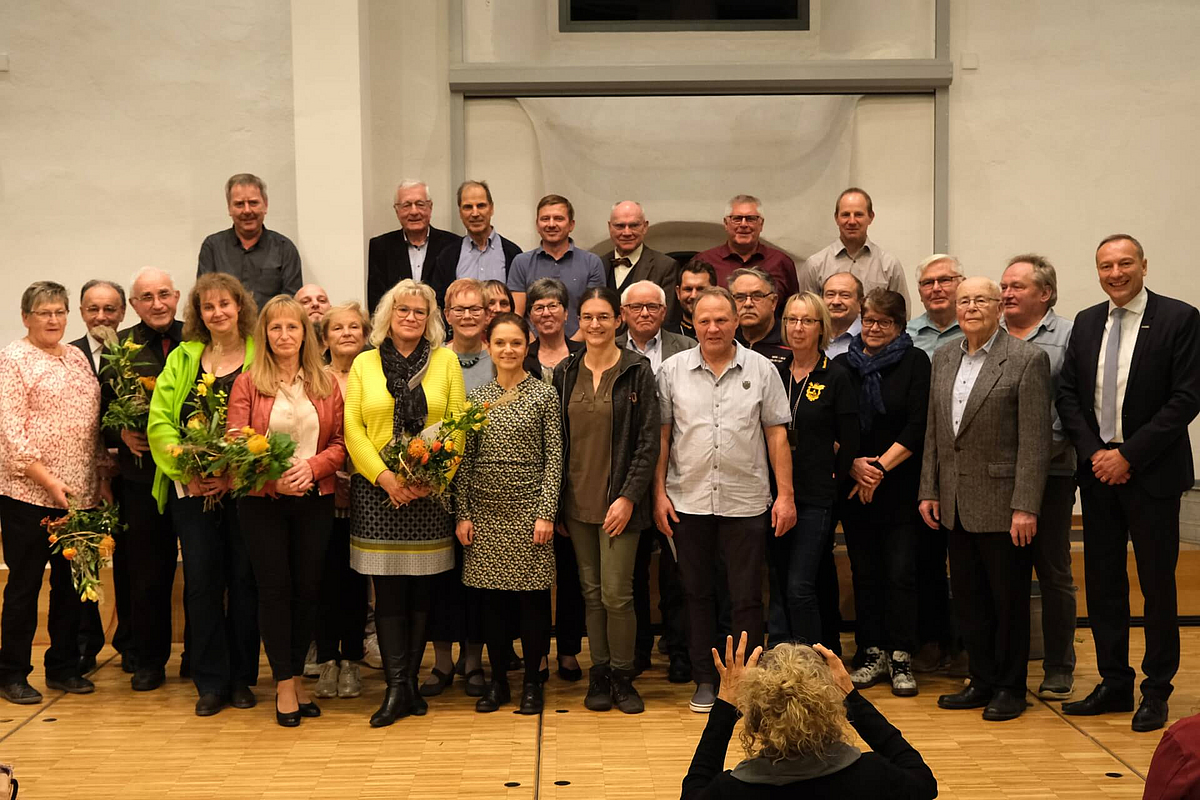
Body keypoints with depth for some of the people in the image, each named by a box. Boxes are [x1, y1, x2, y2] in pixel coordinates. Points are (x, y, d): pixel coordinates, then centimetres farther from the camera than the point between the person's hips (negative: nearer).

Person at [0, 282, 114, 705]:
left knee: (70, 582, 11)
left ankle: (64, 667, 23)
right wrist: (48, 479, -18)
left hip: (80, 492, 6)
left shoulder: (77, 357, 14)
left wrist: (103, 477, 10)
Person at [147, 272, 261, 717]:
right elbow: (160, 422, 2)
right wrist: (187, 472, -11)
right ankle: (210, 683, 13)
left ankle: (242, 678, 18)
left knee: (244, 579, 5)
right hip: (192, 492, 2)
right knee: (201, 581, 3)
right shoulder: (182, 359, 10)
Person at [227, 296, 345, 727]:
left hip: (315, 499, 2)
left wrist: (311, 467, -14)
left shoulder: (326, 384, 7)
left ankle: (297, 678, 20)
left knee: (308, 589, 6)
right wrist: (272, 478, -18)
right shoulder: (248, 383, 0)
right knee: (275, 589, 1)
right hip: (262, 501, -2)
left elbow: (340, 444, 4)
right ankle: (284, 683, 11)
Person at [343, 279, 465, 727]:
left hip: (430, 492, 1)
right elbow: (353, 429, 2)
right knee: (389, 591, -2)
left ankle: (408, 683, 13)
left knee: (421, 589, 4)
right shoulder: (364, 364, 9)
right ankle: (398, 688, 1)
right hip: (377, 490, 0)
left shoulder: (446, 361, 8)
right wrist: (384, 477, -11)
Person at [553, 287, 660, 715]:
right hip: (576, 499, 4)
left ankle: (622, 677, 11)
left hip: (618, 500, -4)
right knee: (591, 592, 9)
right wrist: (554, 503, 6)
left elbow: (648, 441, -6)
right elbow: (557, 440, 10)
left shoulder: (638, 371, -4)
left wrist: (628, 496, -13)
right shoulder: (565, 373, 7)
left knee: (616, 593, -5)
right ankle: (599, 674, 20)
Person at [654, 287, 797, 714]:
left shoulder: (761, 370, 1)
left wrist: (786, 494, -3)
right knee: (698, 594, 11)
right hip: (688, 500, 1)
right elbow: (662, 435, 5)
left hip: (746, 502, -1)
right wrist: (659, 492, 0)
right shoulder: (672, 370, 2)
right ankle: (704, 681, 22)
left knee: (747, 597, 5)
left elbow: (777, 435, 1)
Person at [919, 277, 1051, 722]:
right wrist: (929, 491, 8)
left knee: (1009, 599, 5)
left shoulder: (1027, 359, -9)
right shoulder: (944, 358, 10)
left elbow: (1035, 439, -13)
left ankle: (1010, 688, 20)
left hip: (1002, 504, -6)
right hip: (956, 503, 6)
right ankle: (982, 681, 26)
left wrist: (1025, 506, -17)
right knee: (968, 597, 13)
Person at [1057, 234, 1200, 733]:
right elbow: (1067, 394, 8)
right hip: (1097, 468, 5)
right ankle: (1114, 684, 22)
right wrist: (1094, 452, -6)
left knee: (1157, 583, 4)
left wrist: (1128, 455, -14)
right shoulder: (1086, 323, 9)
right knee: (1102, 580, 9)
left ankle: (1156, 691, 16)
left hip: (1151, 472, -5)